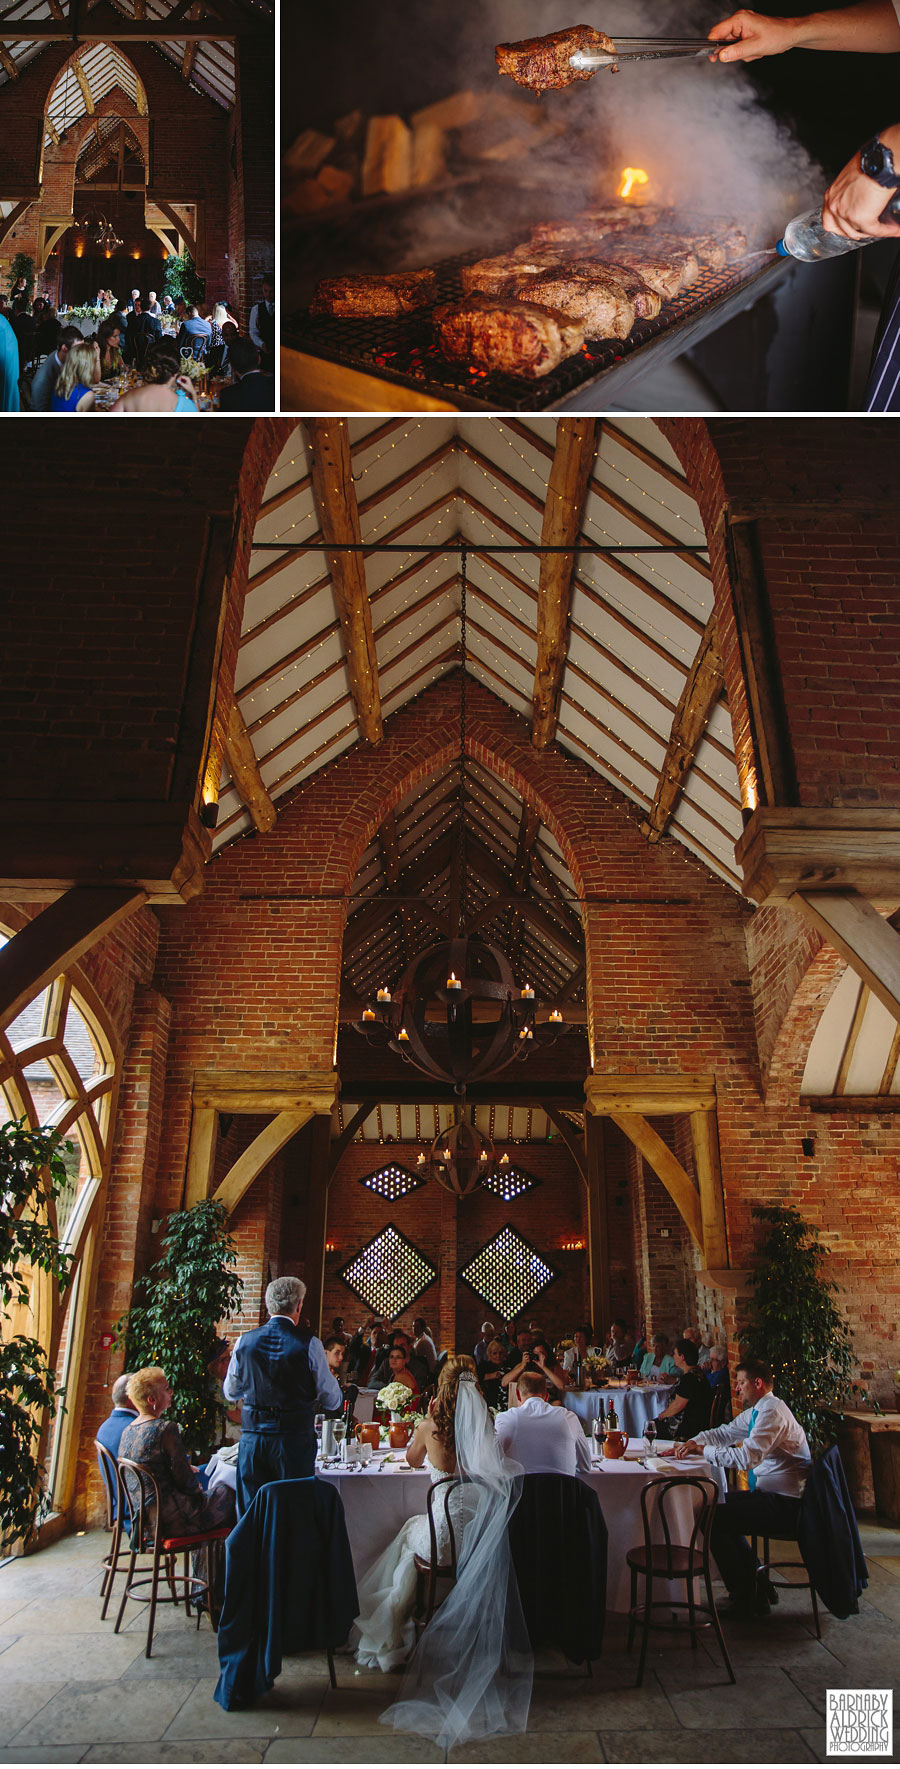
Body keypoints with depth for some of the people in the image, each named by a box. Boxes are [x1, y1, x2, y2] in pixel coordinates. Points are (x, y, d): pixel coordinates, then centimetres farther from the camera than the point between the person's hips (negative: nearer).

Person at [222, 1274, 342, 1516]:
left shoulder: (245, 1341, -2)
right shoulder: (309, 1344, -12)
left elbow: (231, 1392, 13)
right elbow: (332, 1400, -5)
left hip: (252, 1439, 3)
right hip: (295, 1439, -3)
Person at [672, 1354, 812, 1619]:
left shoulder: (772, 1412, -20)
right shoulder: (757, 1411, 13)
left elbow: (748, 1457, -31)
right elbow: (725, 1432, 20)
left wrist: (704, 1451, -21)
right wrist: (694, 1442, 2)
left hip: (784, 1505, -11)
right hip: (773, 1495, 11)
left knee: (712, 1519, -15)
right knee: (720, 1504, 20)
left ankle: (744, 1601, -2)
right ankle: (754, 1581, 24)